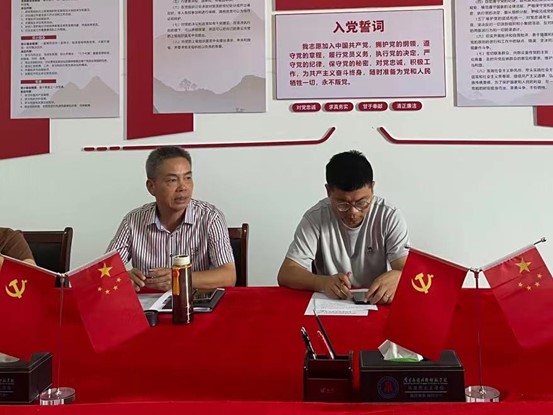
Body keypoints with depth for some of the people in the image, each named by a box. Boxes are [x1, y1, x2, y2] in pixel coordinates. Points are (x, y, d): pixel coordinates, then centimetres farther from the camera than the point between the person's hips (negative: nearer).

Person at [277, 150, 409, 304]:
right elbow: (285, 274, -11)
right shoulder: (315, 218, -8)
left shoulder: (390, 217, -7)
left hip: (377, 304, 1)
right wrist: (323, 282, -29)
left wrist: (395, 277, -35)